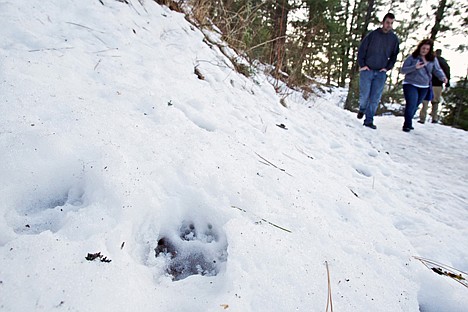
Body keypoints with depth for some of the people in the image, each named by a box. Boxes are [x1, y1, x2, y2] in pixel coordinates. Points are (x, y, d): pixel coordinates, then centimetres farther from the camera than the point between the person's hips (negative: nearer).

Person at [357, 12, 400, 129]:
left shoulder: (394, 39, 7)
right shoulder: (373, 34, -2)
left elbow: (394, 55, 16)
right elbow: (361, 49, 0)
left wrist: (387, 68, 4)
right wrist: (362, 65, -6)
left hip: (381, 73, 3)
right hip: (367, 70, -2)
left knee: (375, 99, 0)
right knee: (364, 95, -5)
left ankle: (369, 120, 7)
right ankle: (362, 109, 27)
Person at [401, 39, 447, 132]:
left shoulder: (433, 59, 5)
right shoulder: (412, 57, -5)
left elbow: (437, 70, 4)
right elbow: (403, 70, -8)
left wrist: (443, 77, -17)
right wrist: (415, 67, -25)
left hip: (424, 87, 5)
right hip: (410, 85, -4)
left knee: (415, 106, 14)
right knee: (411, 105, -18)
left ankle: (408, 123, 29)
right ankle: (407, 125, -8)